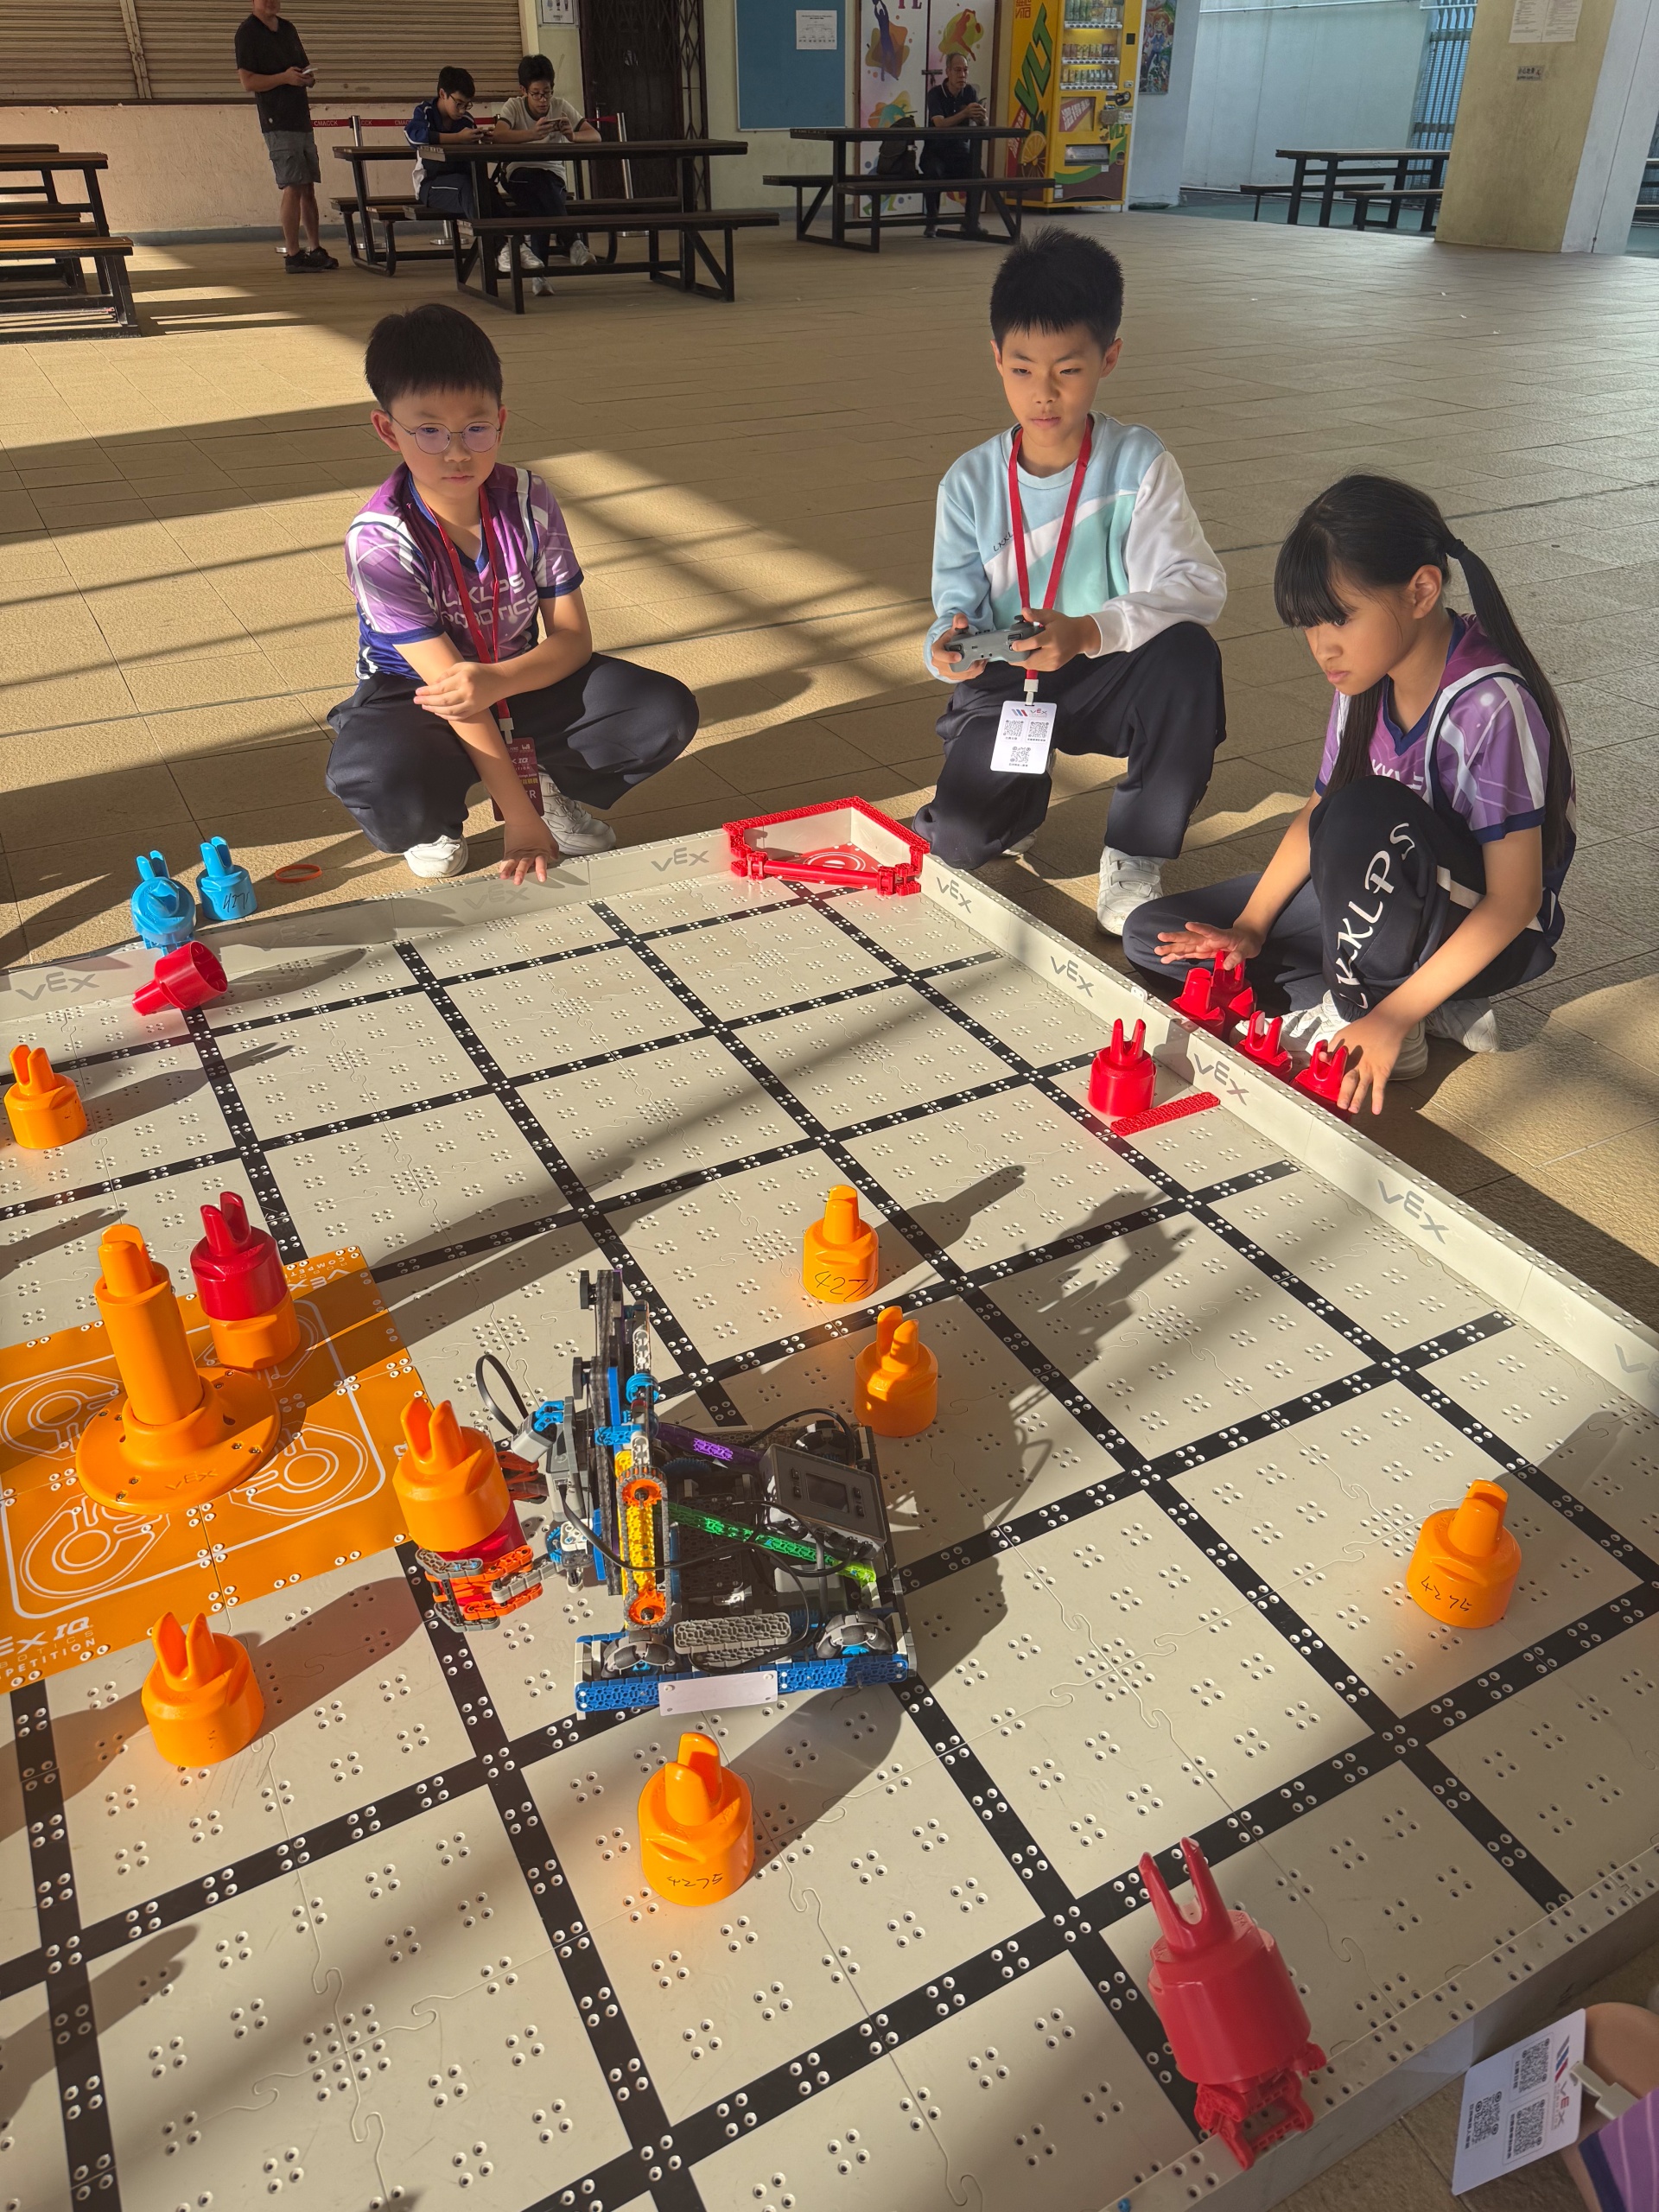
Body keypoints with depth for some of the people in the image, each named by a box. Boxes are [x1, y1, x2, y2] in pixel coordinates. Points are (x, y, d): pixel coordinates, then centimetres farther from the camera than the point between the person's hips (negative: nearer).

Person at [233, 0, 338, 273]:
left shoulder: (287, 28, 17)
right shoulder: (247, 33, -5)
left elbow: (303, 68, 25)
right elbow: (248, 82, -11)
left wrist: (309, 76, 1)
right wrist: (284, 77, -21)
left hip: (302, 119, 7)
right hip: (278, 124, -7)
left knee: (309, 188, 8)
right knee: (292, 188, -12)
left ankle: (316, 250, 14)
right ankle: (292, 255, -10)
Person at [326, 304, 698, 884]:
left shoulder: (528, 501, -12)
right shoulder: (379, 540, -23)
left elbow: (573, 637, -11)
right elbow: (446, 681, -25)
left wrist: (497, 679, -35)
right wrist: (520, 819, -28)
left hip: (519, 677, 4)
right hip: (414, 695, -4)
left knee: (667, 713, -17)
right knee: (378, 779, -39)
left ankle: (547, 785, 10)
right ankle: (436, 819, 1)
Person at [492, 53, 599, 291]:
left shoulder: (561, 106, 1)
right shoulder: (514, 107, -6)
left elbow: (594, 135, -7)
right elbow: (497, 135, -26)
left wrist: (573, 135, -30)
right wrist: (533, 134, -43)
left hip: (552, 175, 1)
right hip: (520, 175, -1)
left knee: (542, 208, -33)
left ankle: (538, 271, -30)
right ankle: (572, 241, -32)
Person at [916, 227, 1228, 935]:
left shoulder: (1137, 464, -12)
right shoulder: (970, 482, -6)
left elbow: (1196, 584, -23)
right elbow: (959, 603, -3)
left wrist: (1089, 631, -40)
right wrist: (950, 644, -29)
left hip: (1106, 679, 0)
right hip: (1004, 685, 1)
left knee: (1189, 655, -33)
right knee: (959, 837, -23)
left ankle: (1135, 858, -12)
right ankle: (1022, 801, 19)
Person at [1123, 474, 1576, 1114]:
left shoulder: (1491, 705, -27)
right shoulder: (1368, 681, -6)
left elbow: (1514, 899, -26)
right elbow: (1319, 811, 6)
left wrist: (1390, 1021, -30)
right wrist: (1248, 931, -4)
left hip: (1486, 935, -8)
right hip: (1381, 903, 8)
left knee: (1369, 814, -40)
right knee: (1150, 934, -2)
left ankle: (1361, 1011, -15)